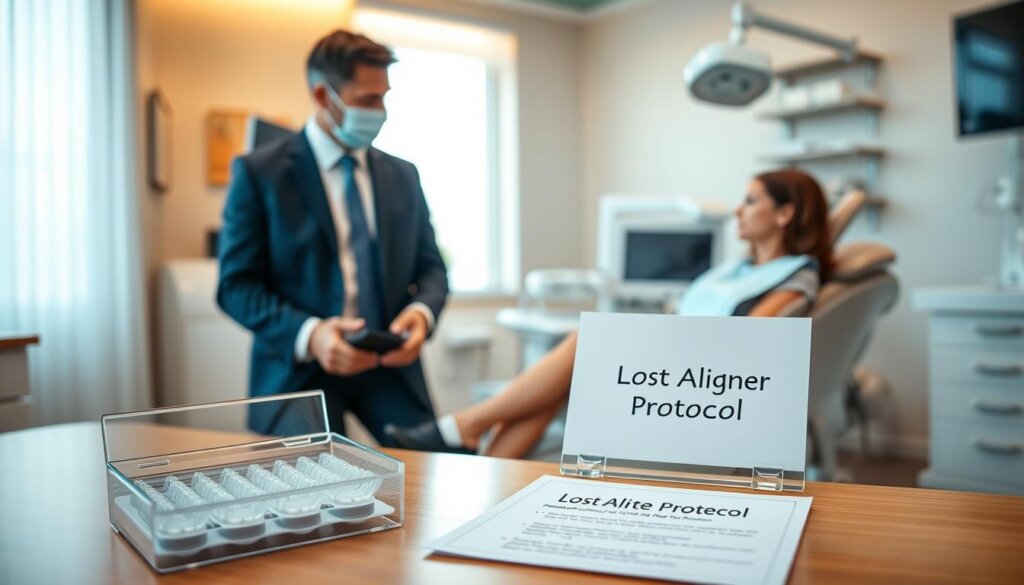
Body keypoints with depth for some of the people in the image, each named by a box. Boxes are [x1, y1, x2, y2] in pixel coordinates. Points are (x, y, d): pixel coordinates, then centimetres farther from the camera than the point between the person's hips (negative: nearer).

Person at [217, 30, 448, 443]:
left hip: (390, 366, 3)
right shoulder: (258, 172, -2)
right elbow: (236, 285, -5)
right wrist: (308, 335, -22)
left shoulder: (403, 176, 11)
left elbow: (431, 268, 14)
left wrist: (422, 311, -10)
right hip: (298, 370, -3)